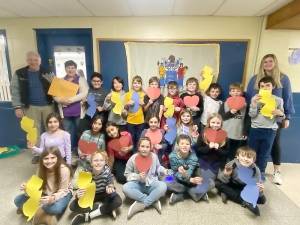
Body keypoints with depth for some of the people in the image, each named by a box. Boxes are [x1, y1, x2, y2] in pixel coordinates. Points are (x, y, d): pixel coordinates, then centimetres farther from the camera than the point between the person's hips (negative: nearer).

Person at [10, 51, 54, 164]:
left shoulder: (47, 72, 1)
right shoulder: (19, 73, 1)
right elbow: (15, 91, 1)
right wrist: (17, 107, -6)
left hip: (48, 105, 0)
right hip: (31, 107, 0)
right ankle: (37, 153, 23)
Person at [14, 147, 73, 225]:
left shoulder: (64, 170, -29)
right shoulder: (41, 168, -14)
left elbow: (62, 191, -23)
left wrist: (52, 198, -42)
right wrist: (27, 189, -31)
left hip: (63, 193, -4)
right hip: (46, 193, 5)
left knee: (56, 208, -37)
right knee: (18, 200, -8)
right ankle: (46, 217, -12)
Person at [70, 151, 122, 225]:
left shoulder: (107, 170, -26)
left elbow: (110, 183, -13)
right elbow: (82, 189, -20)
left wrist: (110, 187, -36)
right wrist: (78, 195, -43)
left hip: (104, 194, -1)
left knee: (118, 201, -28)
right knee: (73, 206, -20)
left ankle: (87, 216, -16)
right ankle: (107, 210, -17)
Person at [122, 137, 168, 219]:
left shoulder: (154, 156, -7)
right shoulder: (133, 158, -12)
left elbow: (158, 167, 12)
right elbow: (127, 174, -3)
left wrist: (163, 170, -9)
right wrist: (138, 177, -20)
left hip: (152, 183, 1)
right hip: (138, 184, 0)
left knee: (163, 186, -31)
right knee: (125, 188, -31)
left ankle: (140, 205, -22)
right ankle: (153, 201, -21)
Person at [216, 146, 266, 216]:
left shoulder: (255, 170, -21)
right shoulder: (232, 164, -24)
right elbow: (222, 181, -21)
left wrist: (259, 190, -43)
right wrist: (226, 174, -42)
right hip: (232, 186, 0)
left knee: (262, 199, -19)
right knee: (218, 183, -26)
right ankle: (244, 201, -26)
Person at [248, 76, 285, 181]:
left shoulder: (278, 100, 0)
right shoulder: (255, 98, -2)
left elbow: (279, 119, 4)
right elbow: (252, 115, -8)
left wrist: (281, 114, -18)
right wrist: (254, 103, -20)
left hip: (270, 131, 1)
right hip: (255, 129, 0)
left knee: (264, 154, 13)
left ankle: (261, 173, 31)